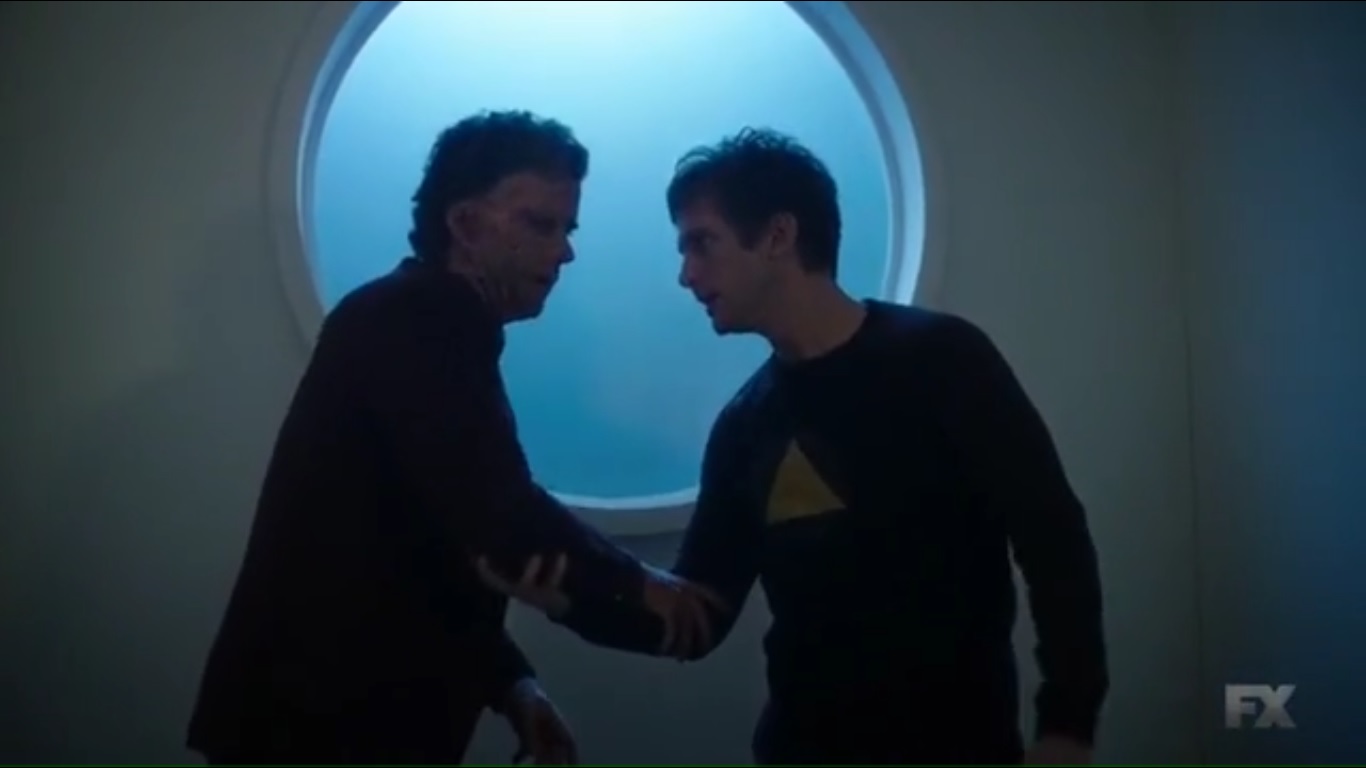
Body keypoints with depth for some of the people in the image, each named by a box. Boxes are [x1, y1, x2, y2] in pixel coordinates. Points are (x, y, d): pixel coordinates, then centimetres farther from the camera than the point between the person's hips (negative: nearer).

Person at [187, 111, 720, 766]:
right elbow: (495, 512, -26)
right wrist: (633, 581, -12)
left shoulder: (432, 330, 15)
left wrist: (511, 684, 7)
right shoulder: (409, 322, -15)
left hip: (363, 713, 9)